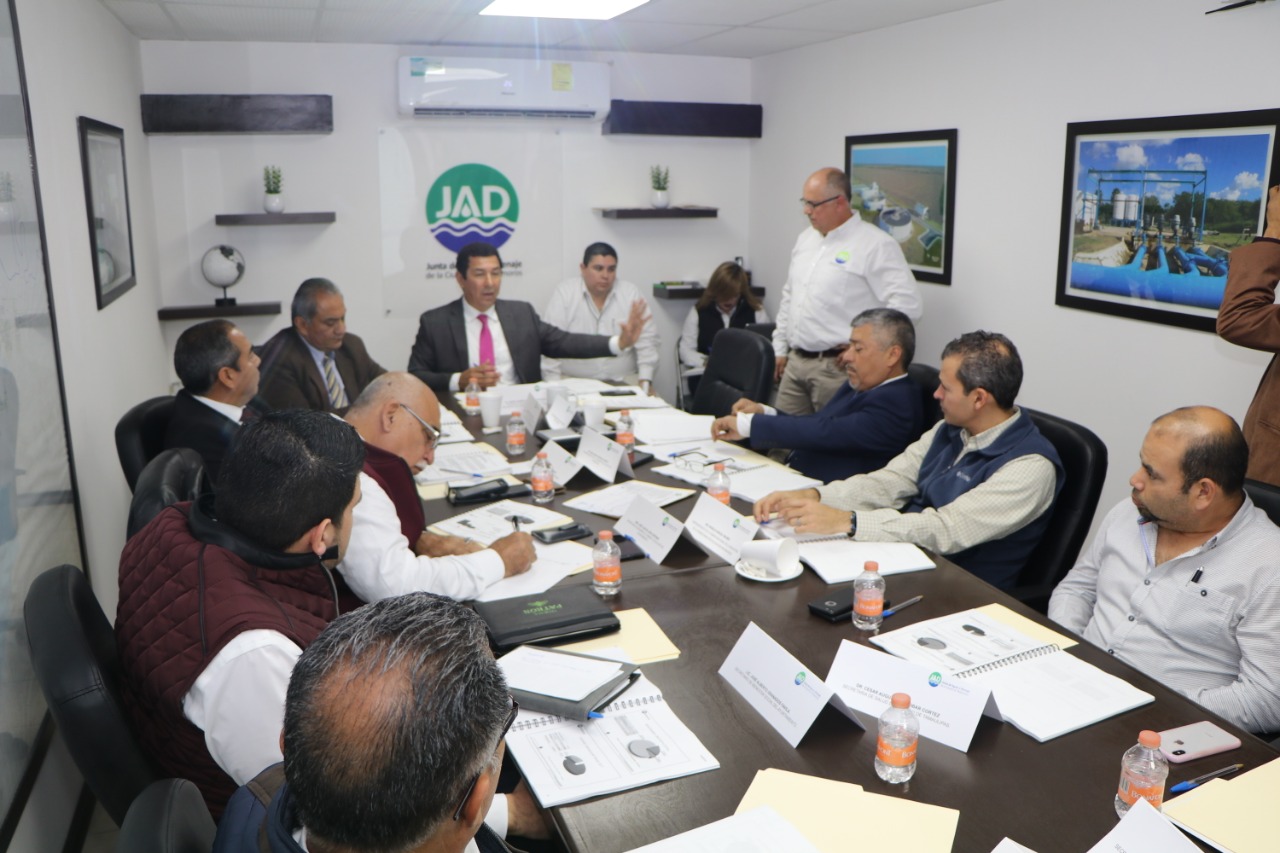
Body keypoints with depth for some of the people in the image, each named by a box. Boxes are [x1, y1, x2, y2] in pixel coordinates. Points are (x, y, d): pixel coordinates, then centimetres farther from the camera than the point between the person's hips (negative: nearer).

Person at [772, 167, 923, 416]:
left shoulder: (875, 244, -11)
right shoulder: (806, 239, 13)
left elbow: (908, 305, -17)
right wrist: (781, 348, 20)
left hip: (837, 367, -7)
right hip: (794, 362, 7)